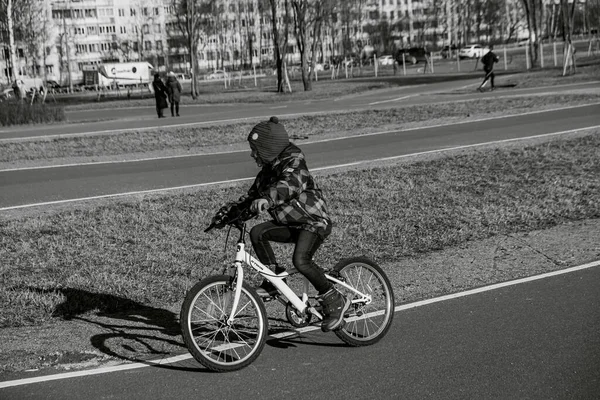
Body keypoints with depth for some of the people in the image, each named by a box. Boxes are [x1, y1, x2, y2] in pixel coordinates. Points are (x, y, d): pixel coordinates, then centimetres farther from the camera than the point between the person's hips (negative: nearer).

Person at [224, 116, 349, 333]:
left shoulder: (293, 163, -17)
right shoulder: (267, 171, 9)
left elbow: (289, 184, -39)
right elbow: (252, 195, 19)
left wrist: (267, 199, -55)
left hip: (315, 221, -8)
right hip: (291, 223, 8)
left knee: (300, 260, -29)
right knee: (257, 232, -14)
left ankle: (334, 301, -13)